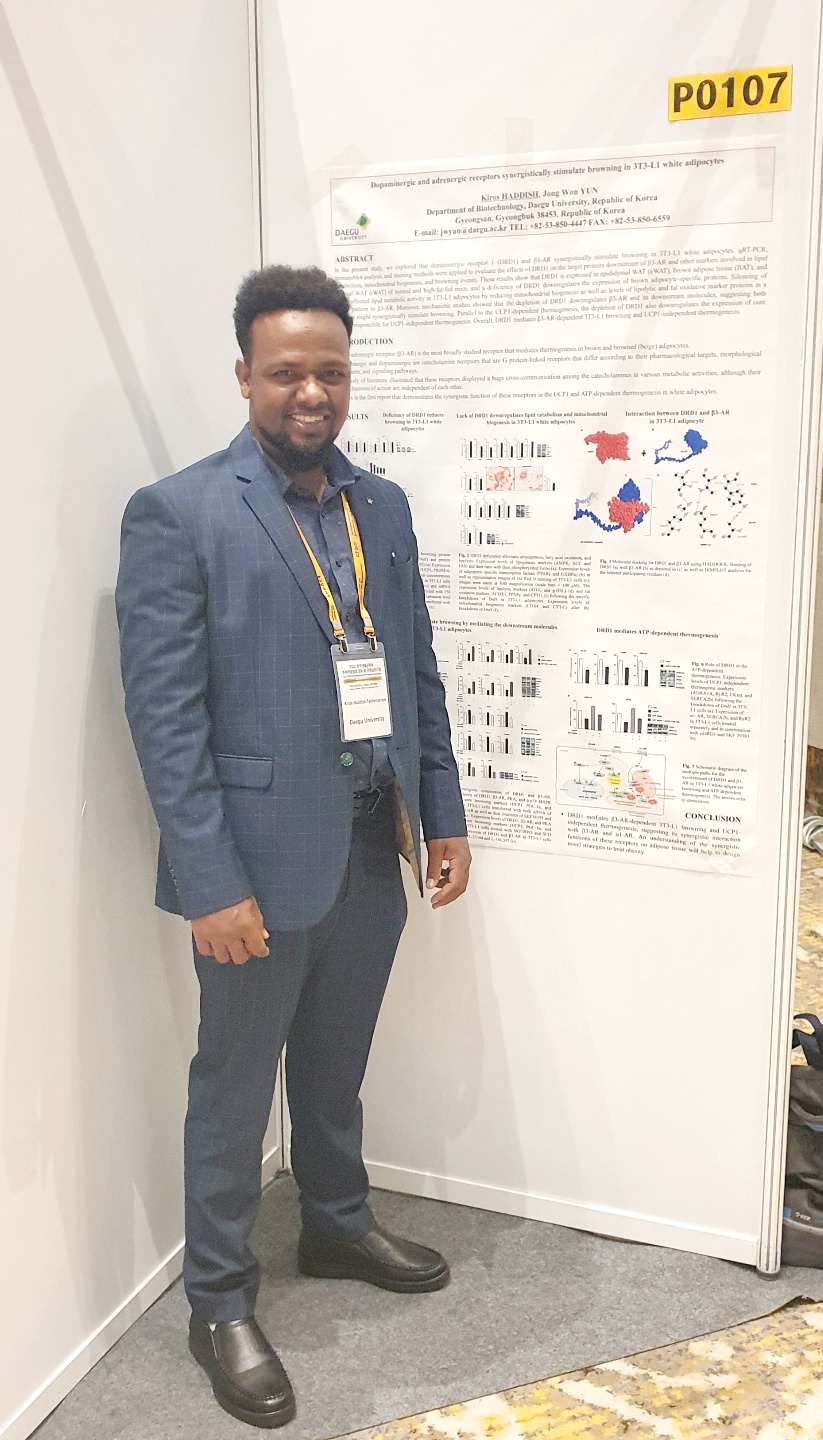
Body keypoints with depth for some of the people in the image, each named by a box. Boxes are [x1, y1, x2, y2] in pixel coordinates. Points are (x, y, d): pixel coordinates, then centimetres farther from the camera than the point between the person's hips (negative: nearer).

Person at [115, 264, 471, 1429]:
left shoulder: (383, 506, 8)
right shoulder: (177, 515, -11)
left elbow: (419, 670, 12)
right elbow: (166, 716, -15)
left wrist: (443, 812, 9)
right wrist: (211, 885, -18)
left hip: (374, 849, 6)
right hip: (263, 859, -5)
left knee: (336, 1065, 23)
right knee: (234, 1086, 11)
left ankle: (338, 1227, 46)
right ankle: (220, 1304, 30)